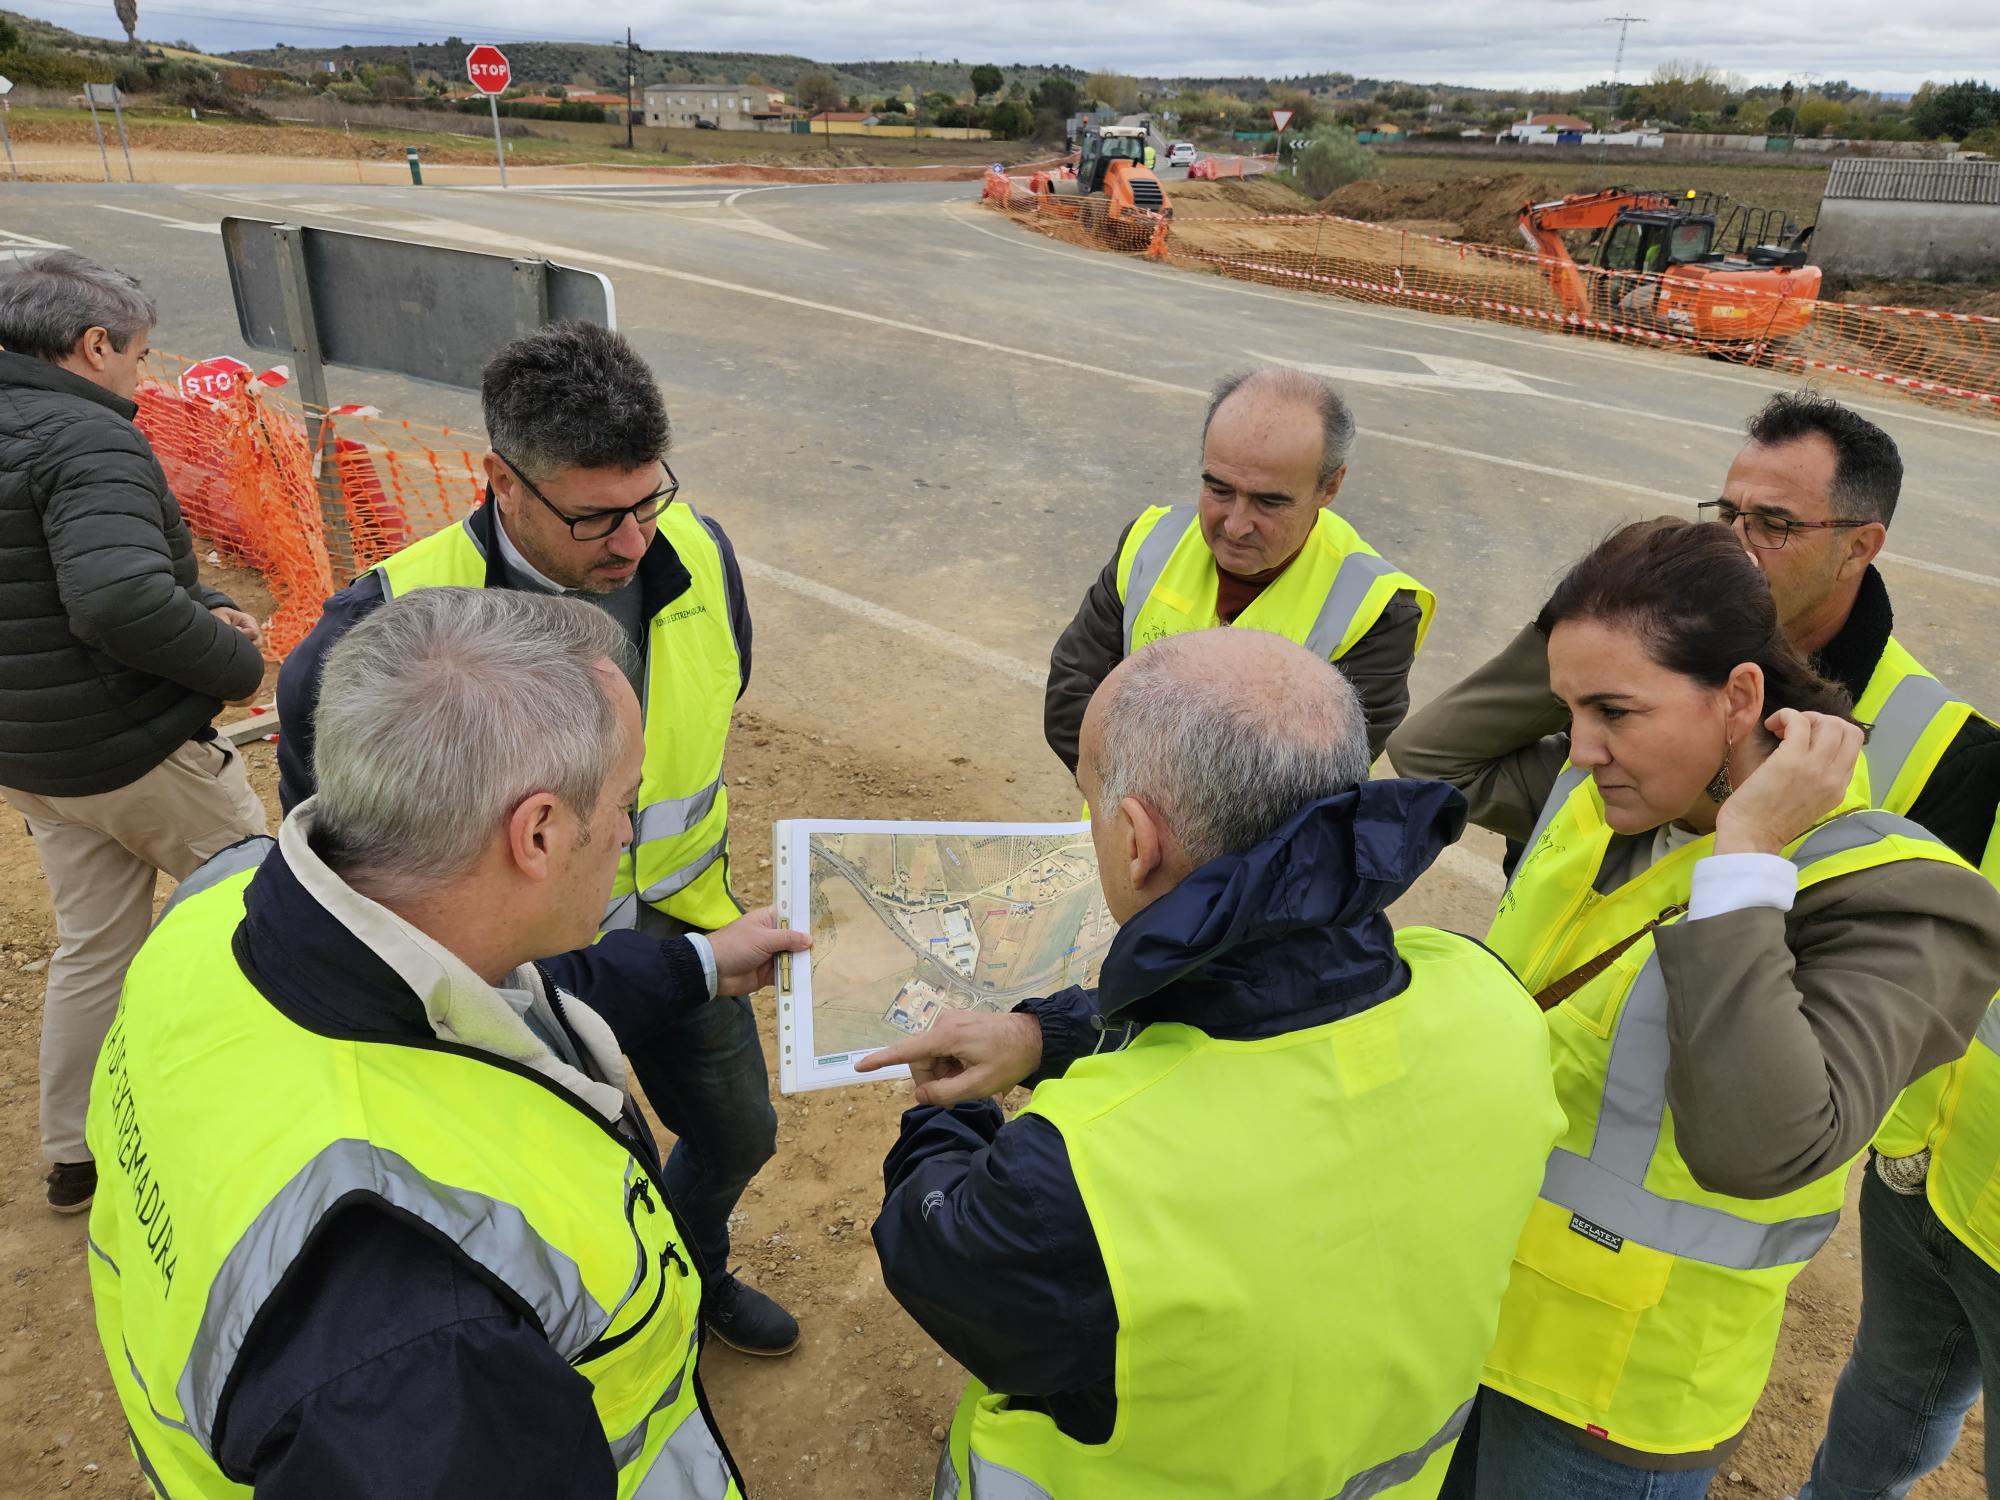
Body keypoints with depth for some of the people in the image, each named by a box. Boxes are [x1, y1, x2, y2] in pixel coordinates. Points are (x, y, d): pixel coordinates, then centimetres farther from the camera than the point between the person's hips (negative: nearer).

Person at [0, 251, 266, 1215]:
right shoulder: (87, 439, -22)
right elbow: (122, 602, -36)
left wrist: (203, 604, 1)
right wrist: (238, 662, -21)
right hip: (136, 751, -9)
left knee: (93, 944, 19)